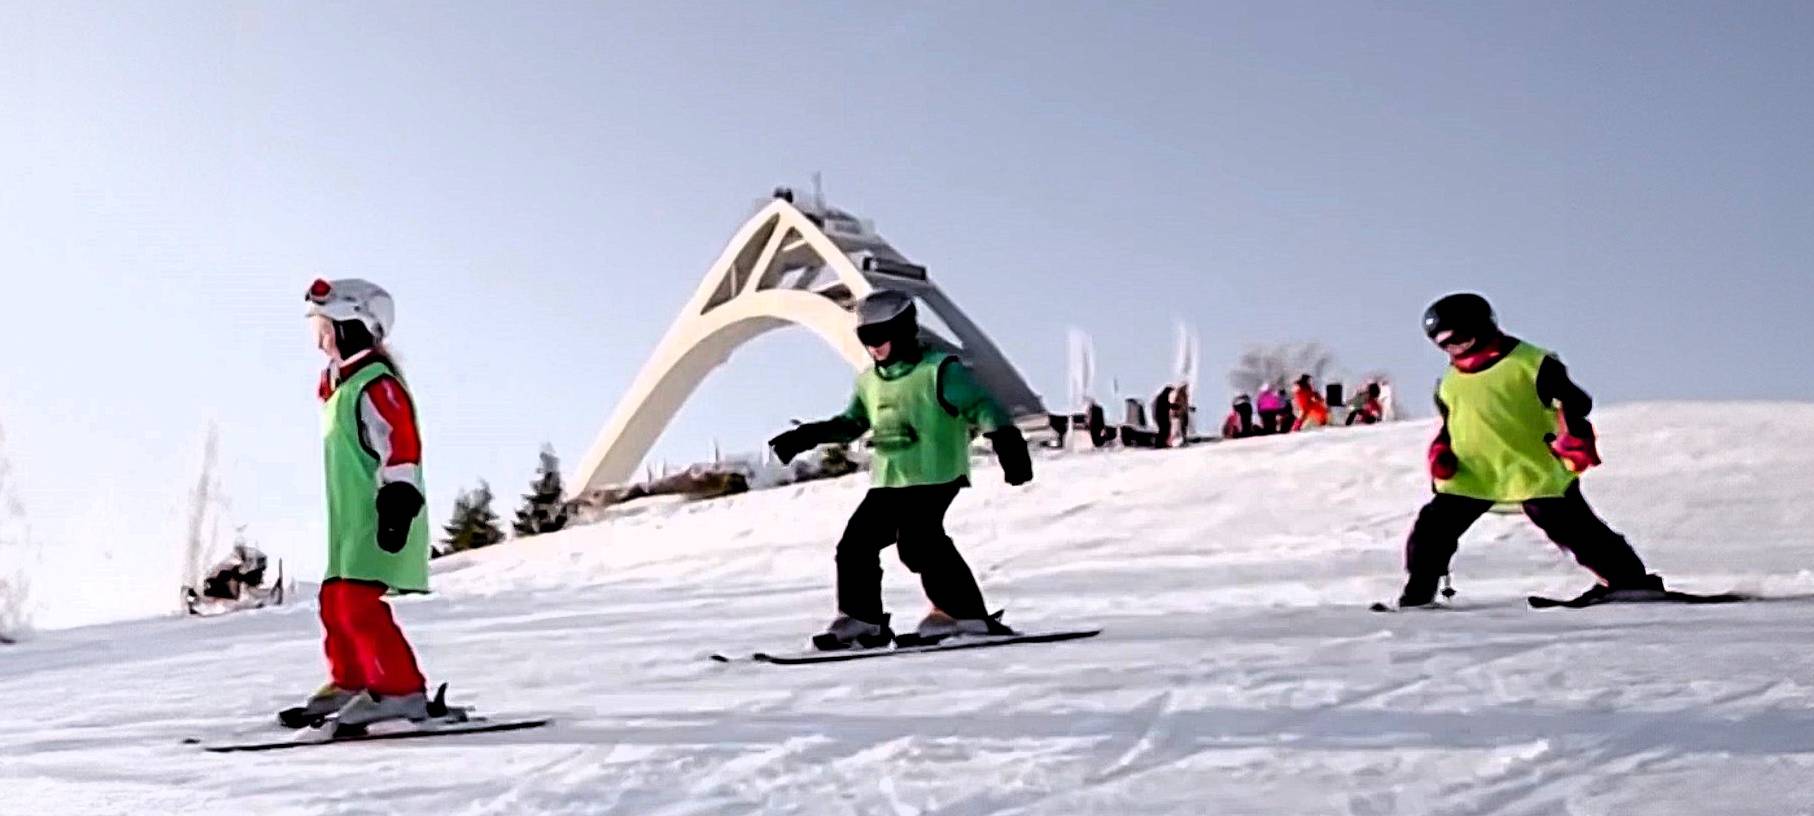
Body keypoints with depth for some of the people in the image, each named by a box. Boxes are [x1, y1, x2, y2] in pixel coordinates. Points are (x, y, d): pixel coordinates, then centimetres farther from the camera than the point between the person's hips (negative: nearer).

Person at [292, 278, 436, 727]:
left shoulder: (376, 384, -15)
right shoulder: (342, 383, 17)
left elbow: (400, 444, -24)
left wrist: (398, 498, -28)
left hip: (380, 520, -11)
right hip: (352, 520, 11)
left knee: (358, 601, -19)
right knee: (336, 600, 18)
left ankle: (400, 690, -18)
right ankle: (350, 681, 32)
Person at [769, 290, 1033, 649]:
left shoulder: (940, 370, -6)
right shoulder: (869, 381, 15)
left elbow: (982, 407, -12)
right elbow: (851, 422, 28)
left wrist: (1008, 442, -25)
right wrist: (806, 437, 18)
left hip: (933, 477, -8)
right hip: (887, 482, 8)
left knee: (918, 541, -23)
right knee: (856, 542, 4)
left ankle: (966, 615, -15)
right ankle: (861, 619, 17)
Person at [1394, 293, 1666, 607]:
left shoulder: (1530, 363, -5)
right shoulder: (1449, 382, 15)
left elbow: (1574, 401, -8)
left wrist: (1574, 438, -24)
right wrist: (1440, 453, 6)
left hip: (1536, 472, -5)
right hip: (1472, 475, 5)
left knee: (1574, 530, -5)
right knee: (1431, 530, -1)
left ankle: (1632, 580, 8)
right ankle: (1418, 594, 13)